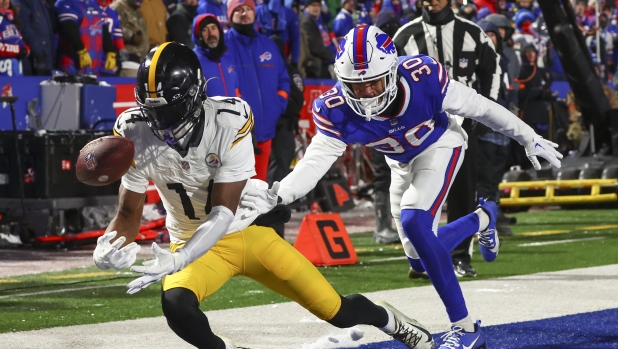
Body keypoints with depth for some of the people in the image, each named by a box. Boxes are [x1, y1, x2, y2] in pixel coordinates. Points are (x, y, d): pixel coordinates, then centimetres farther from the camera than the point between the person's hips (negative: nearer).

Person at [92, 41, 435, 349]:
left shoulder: (229, 122, -27)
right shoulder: (135, 132, -18)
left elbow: (223, 213, -28)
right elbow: (129, 214, -11)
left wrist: (176, 260, -43)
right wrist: (108, 247, -35)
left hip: (251, 231, -1)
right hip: (193, 242, 2)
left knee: (338, 311, 1)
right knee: (176, 305, -32)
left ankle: (389, 319, 36)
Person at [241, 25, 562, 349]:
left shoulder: (423, 77, -35)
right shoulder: (337, 112, -29)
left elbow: (479, 107, -22)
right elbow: (315, 161, -33)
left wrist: (529, 138, -10)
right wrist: (275, 196, -52)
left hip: (440, 145, -5)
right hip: (403, 163, 5)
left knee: (413, 223, -29)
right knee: (421, 260, 10)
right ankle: (483, 218, 42)